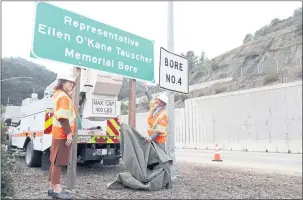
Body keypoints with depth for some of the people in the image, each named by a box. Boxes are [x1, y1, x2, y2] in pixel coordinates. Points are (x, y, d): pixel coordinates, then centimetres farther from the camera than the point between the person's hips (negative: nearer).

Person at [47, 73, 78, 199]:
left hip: (60, 133, 11)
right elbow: (62, 117, -24)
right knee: (58, 162, -5)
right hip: (63, 134, -11)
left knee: (55, 161, 13)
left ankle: (52, 188, 22)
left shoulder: (60, 94, 18)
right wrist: (69, 133, -24)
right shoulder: (63, 96, -15)